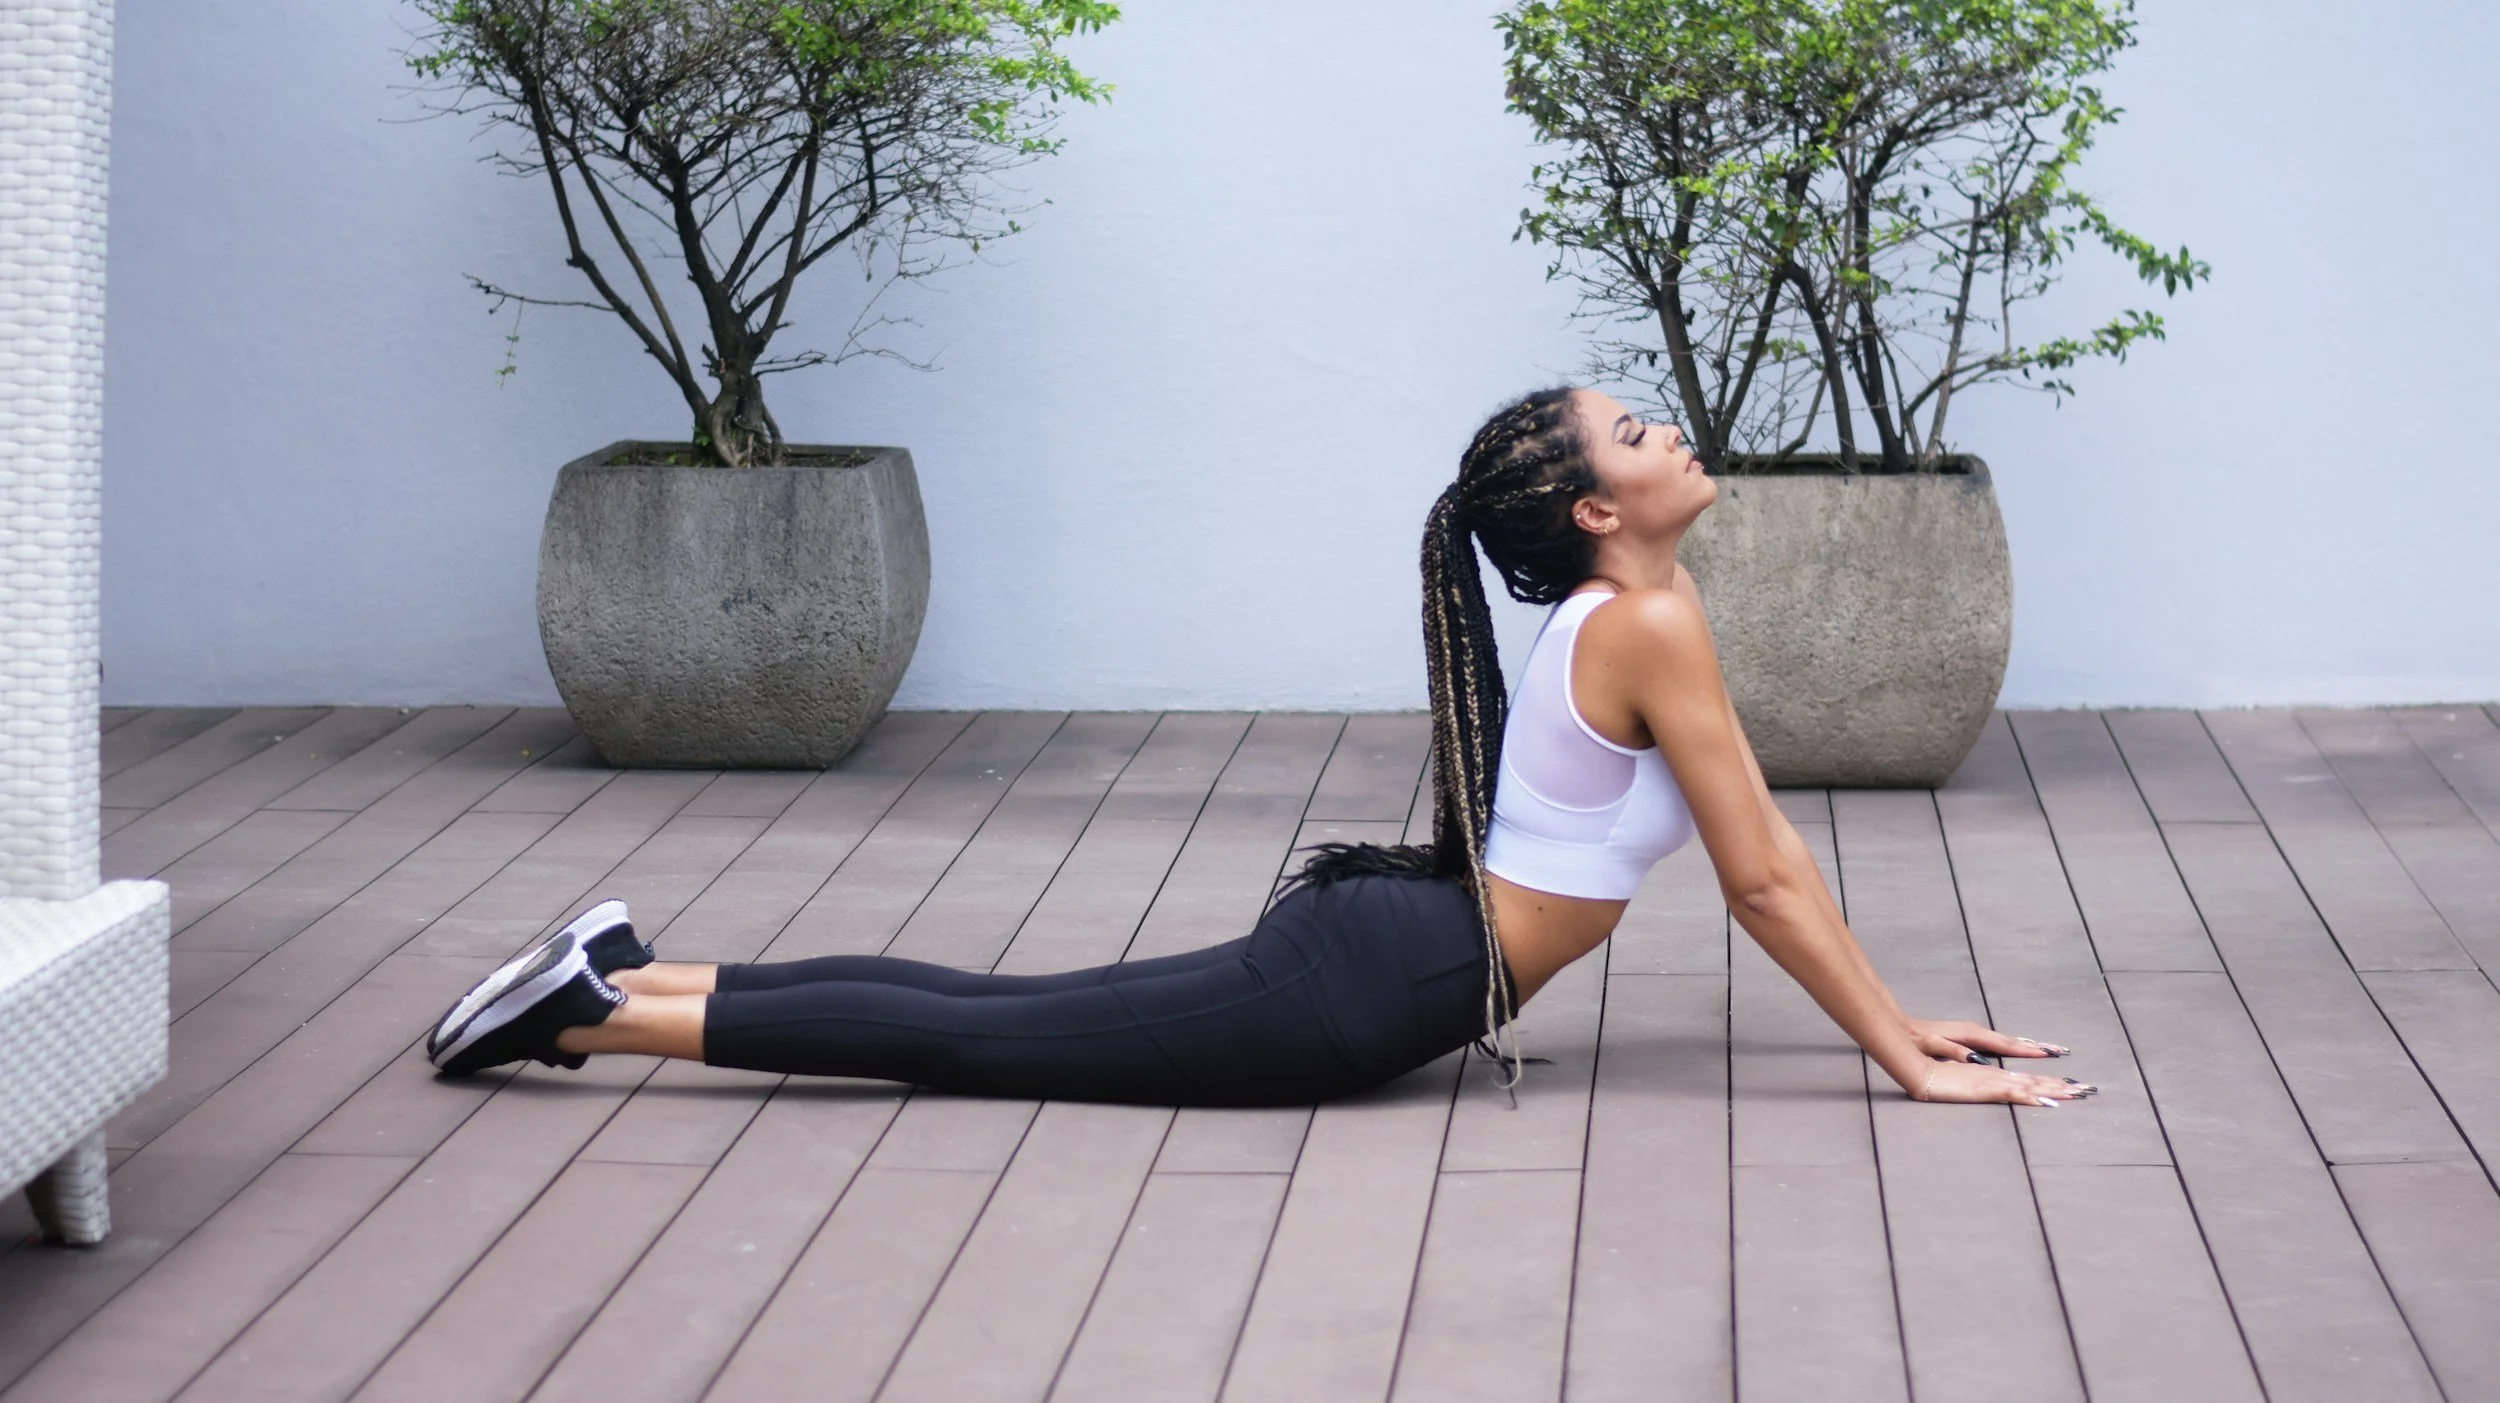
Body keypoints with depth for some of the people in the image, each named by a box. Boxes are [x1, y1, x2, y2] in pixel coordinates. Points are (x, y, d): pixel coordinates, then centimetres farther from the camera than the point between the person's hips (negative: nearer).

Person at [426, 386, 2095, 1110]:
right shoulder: (1651, 625, -18)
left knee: (1002, 1015, 12)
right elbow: (1765, 885, -16)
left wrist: (1904, 1014, 15)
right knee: (979, 1041, -5)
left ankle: (634, 973, 14)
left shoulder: (1627, 613, 12)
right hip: (1367, 991, -8)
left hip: (1367, 945, 8)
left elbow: (1768, 849, 17)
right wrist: (1909, 1063, -10)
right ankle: (601, 1010, -3)